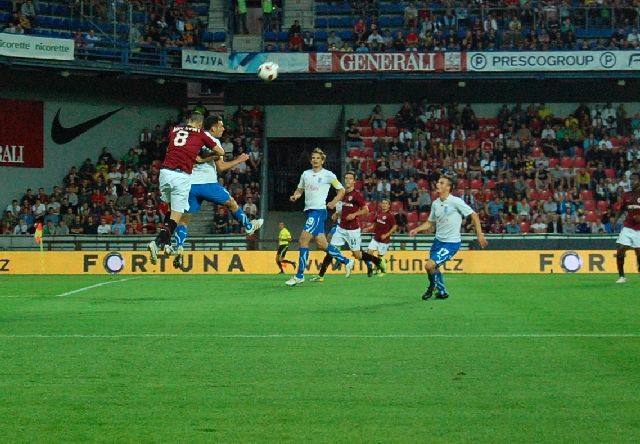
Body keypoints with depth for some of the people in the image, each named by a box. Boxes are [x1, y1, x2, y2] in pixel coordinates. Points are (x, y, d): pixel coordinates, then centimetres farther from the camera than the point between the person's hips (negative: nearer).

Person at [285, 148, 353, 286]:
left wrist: (334, 201, -8)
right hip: (308, 210, 7)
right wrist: (295, 196, 2)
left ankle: (300, 275, -12)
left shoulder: (328, 175, -2)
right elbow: (300, 189, 24)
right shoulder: (305, 174, 14)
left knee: (303, 239, -15)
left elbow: (341, 190, 7)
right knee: (321, 244, 7)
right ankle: (346, 262, 24)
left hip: (319, 210, -7)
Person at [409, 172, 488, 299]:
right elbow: (430, 222, 15)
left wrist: (479, 234, -17)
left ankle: (432, 286, 12)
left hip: (451, 242, -7)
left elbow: (473, 215, -13)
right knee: (433, 267, 16)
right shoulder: (435, 203, 4)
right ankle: (442, 292, 36)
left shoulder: (456, 201, -16)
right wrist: (416, 230, 0)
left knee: (430, 265, -17)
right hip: (438, 240, 7)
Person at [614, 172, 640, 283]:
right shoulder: (627, 195, 8)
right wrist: (615, 219, 6)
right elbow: (621, 209, 20)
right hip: (627, 228, 3)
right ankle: (621, 276, 4)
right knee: (619, 252, -7)